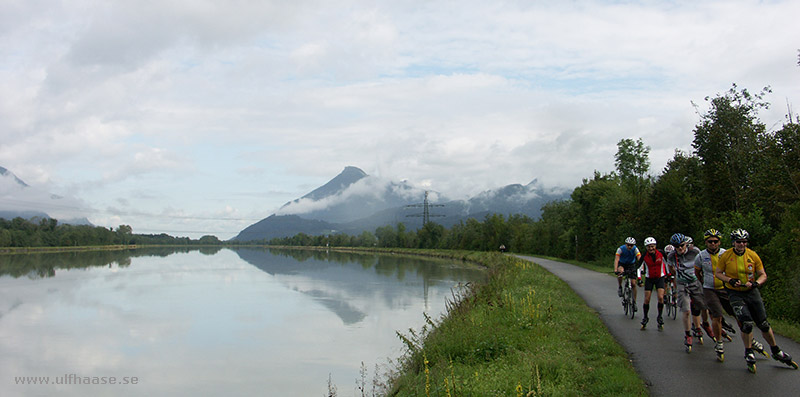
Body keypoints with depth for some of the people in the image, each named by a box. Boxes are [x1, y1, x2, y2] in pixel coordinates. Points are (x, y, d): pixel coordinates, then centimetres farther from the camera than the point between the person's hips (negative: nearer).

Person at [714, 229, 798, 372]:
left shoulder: (753, 255, -5)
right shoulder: (726, 256, -9)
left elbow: (763, 275, 2)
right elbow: (718, 273, 0)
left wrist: (755, 283, -19)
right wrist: (730, 280, -17)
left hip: (751, 292, 2)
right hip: (735, 294, -2)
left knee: (764, 324, 3)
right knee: (747, 324, -16)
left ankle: (777, 352, 24)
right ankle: (749, 353, 6)